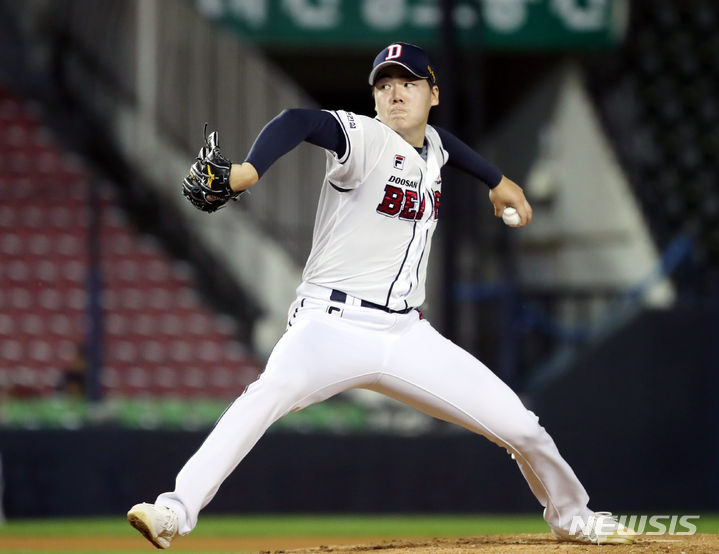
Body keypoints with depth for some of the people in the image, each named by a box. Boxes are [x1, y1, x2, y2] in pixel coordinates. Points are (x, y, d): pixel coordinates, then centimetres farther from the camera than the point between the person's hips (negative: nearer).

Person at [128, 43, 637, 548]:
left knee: (521, 428, 4)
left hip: (407, 335, 6)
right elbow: (301, 122, -32)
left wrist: (497, 180, 41)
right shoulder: (365, 138, -10)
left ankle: (571, 517, 33)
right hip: (333, 325, -6)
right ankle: (177, 511, -42)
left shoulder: (433, 146, 11)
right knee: (273, 390, -38)